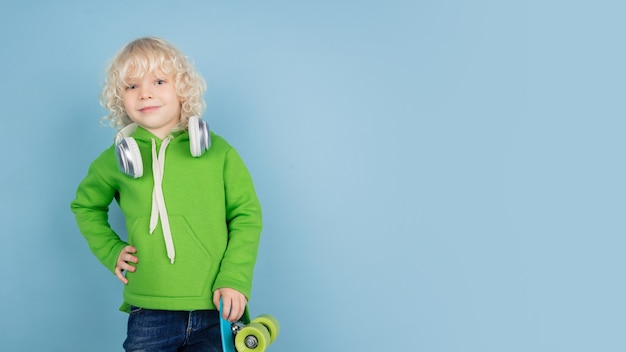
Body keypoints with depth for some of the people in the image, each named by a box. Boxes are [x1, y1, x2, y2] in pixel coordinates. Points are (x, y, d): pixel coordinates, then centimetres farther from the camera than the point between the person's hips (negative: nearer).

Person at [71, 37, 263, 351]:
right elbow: (85, 205, 23)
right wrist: (110, 251, 9)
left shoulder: (217, 151, 1)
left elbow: (247, 216, 2)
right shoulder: (117, 159, 5)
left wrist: (235, 280, -8)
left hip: (217, 314, 0)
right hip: (149, 315, 1)